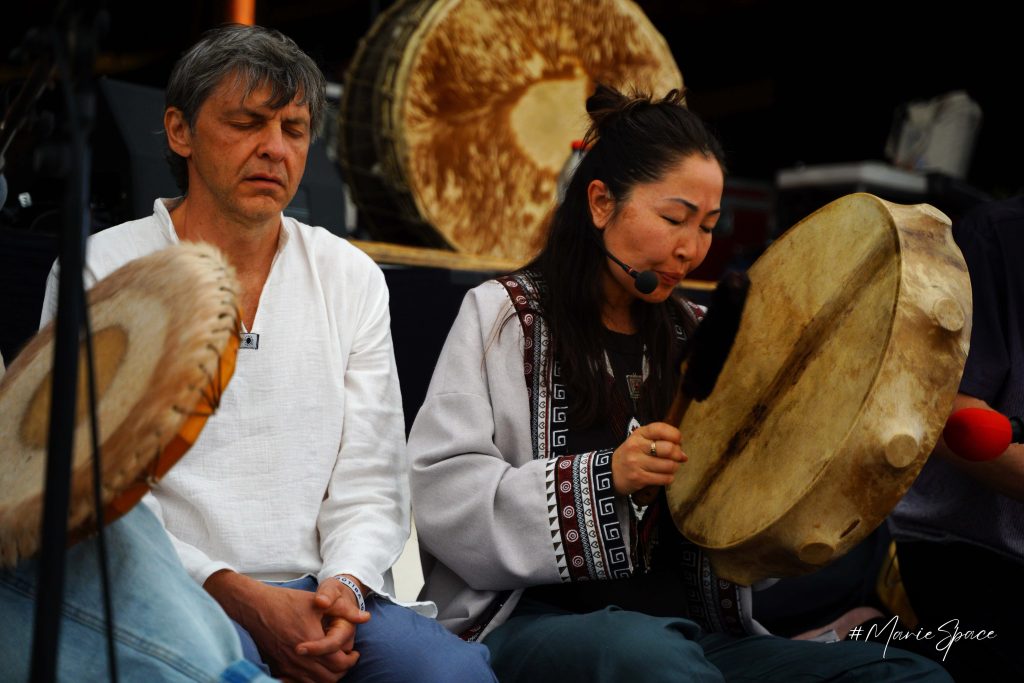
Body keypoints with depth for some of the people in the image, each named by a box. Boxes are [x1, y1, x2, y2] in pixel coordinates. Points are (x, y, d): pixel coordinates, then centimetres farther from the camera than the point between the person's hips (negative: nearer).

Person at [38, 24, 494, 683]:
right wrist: (239, 595, -16)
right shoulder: (101, 274, 2)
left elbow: (370, 483, 10)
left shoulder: (353, 278, 13)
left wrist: (342, 584, -12)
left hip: (322, 591, 4)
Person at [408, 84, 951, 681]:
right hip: (542, 624, -4)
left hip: (694, 628, 5)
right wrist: (602, 478, -14)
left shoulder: (700, 336, 21)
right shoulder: (503, 315, 8)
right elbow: (440, 494, -5)